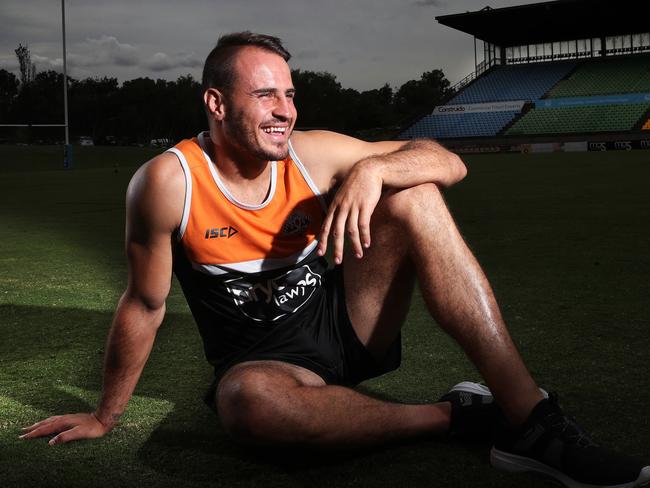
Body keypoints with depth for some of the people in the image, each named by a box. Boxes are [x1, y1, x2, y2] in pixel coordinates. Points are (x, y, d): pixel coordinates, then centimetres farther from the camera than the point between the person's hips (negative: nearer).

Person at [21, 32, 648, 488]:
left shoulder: (313, 154, -9)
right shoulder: (167, 181, -18)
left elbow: (450, 162, -8)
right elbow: (143, 304, -7)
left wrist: (372, 169, -29)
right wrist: (105, 415, 2)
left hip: (344, 325, 4)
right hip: (263, 359, -3)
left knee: (413, 196, -18)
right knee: (248, 401, -41)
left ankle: (528, 419, -23)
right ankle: (455, 416, -19)